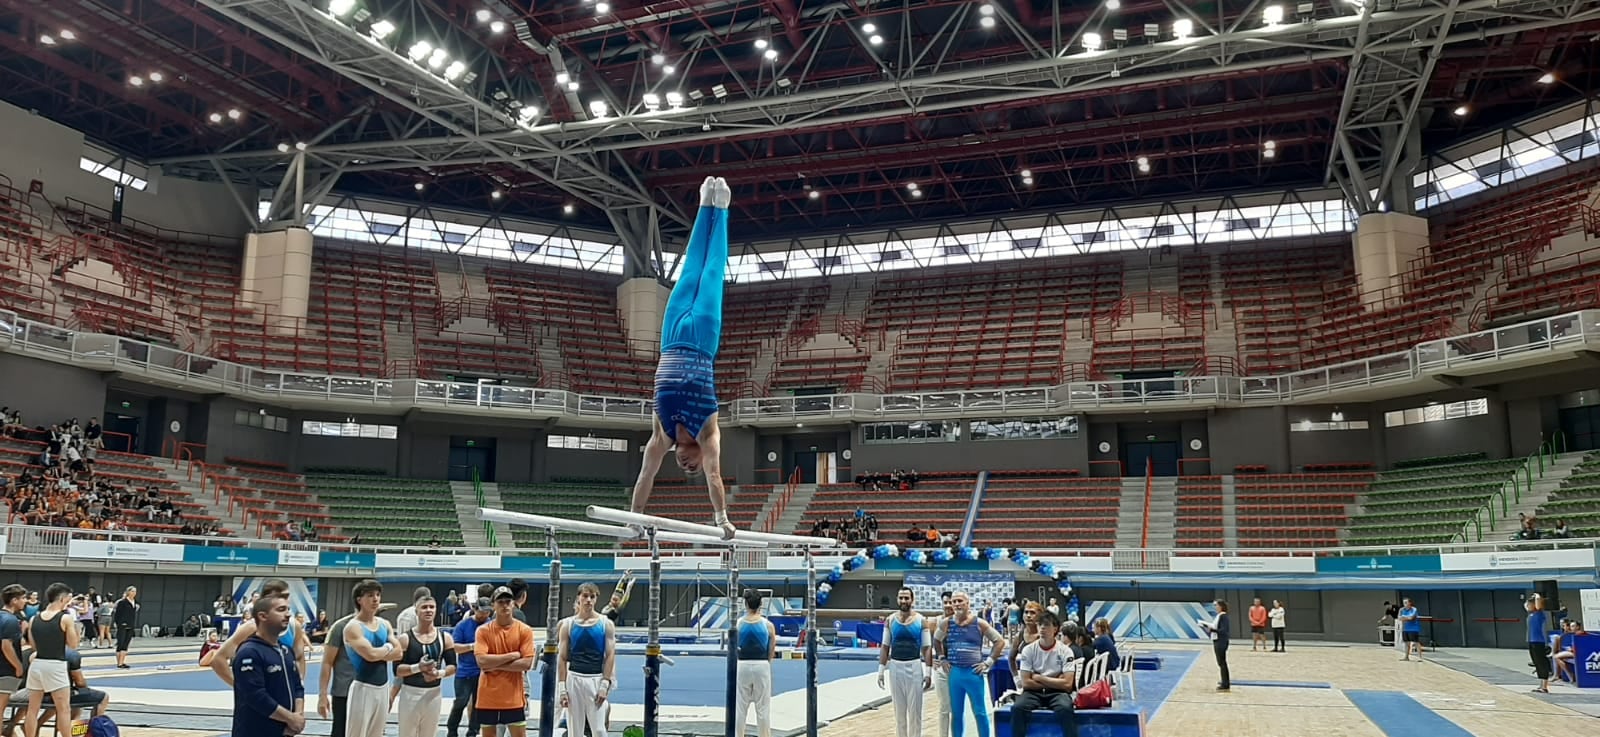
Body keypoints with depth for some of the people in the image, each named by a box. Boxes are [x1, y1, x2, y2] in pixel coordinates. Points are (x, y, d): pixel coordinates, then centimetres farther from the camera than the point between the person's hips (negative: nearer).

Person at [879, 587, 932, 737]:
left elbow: (927, 648, -4)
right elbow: (885, 647, 6)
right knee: (899, 709, 10)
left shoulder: (921, 620, -4)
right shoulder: (890, 620, 3)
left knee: (914, 709, 2)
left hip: (914, 667, -2)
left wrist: (928, 672, -10)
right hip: (895, 667, 2)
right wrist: (881, 670, 1)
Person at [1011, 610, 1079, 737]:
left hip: (1057, 693, -1)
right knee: (1017, 707, -31)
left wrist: (1039, 678, -9)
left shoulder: (1065, 651, -3)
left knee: (1065, 708, -36)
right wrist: (1054, 682, -6)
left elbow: (1067, 684, -11)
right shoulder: (1028, 650, 0)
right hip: (1034, 692, 1)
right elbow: (1026, 682, -6)